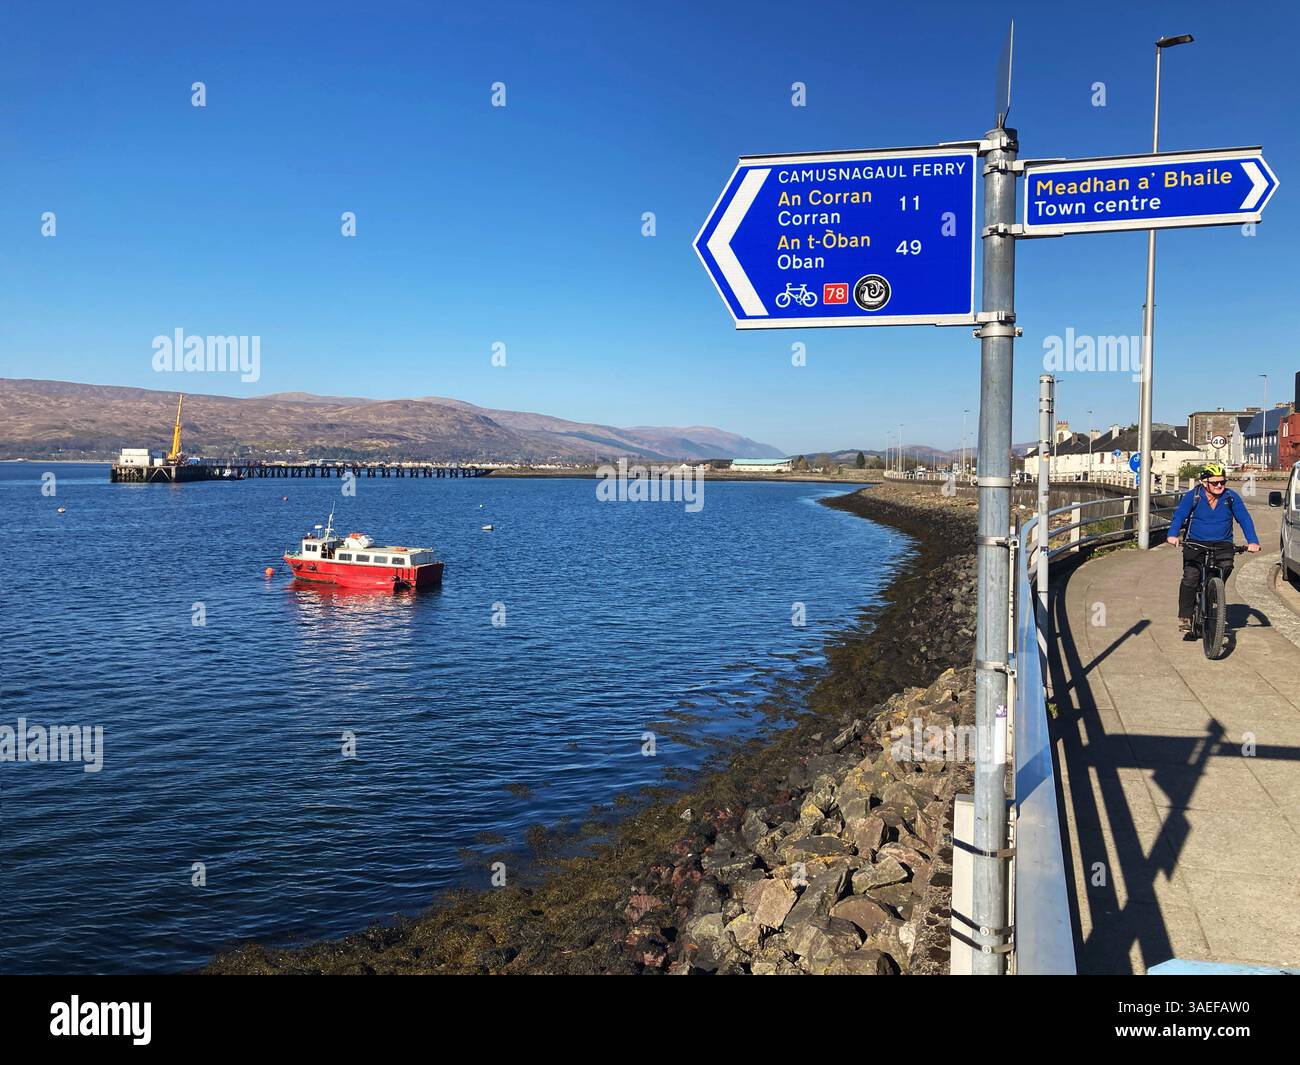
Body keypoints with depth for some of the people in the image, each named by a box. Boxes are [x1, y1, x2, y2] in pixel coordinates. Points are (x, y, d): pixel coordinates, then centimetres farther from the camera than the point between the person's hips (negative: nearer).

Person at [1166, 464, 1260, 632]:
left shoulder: (1231, 497, -1)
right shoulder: (1193, 496, -5)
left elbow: (1244, 518, -3)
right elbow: (1179, 515, -13)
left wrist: (1252, 541, -17)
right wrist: (1173, 534, -31)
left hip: (1222, 544, 2)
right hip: (1195, 542, -2)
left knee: (1227, 565, -28)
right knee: (1190, 578, -15)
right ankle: (1185, 617, -8)